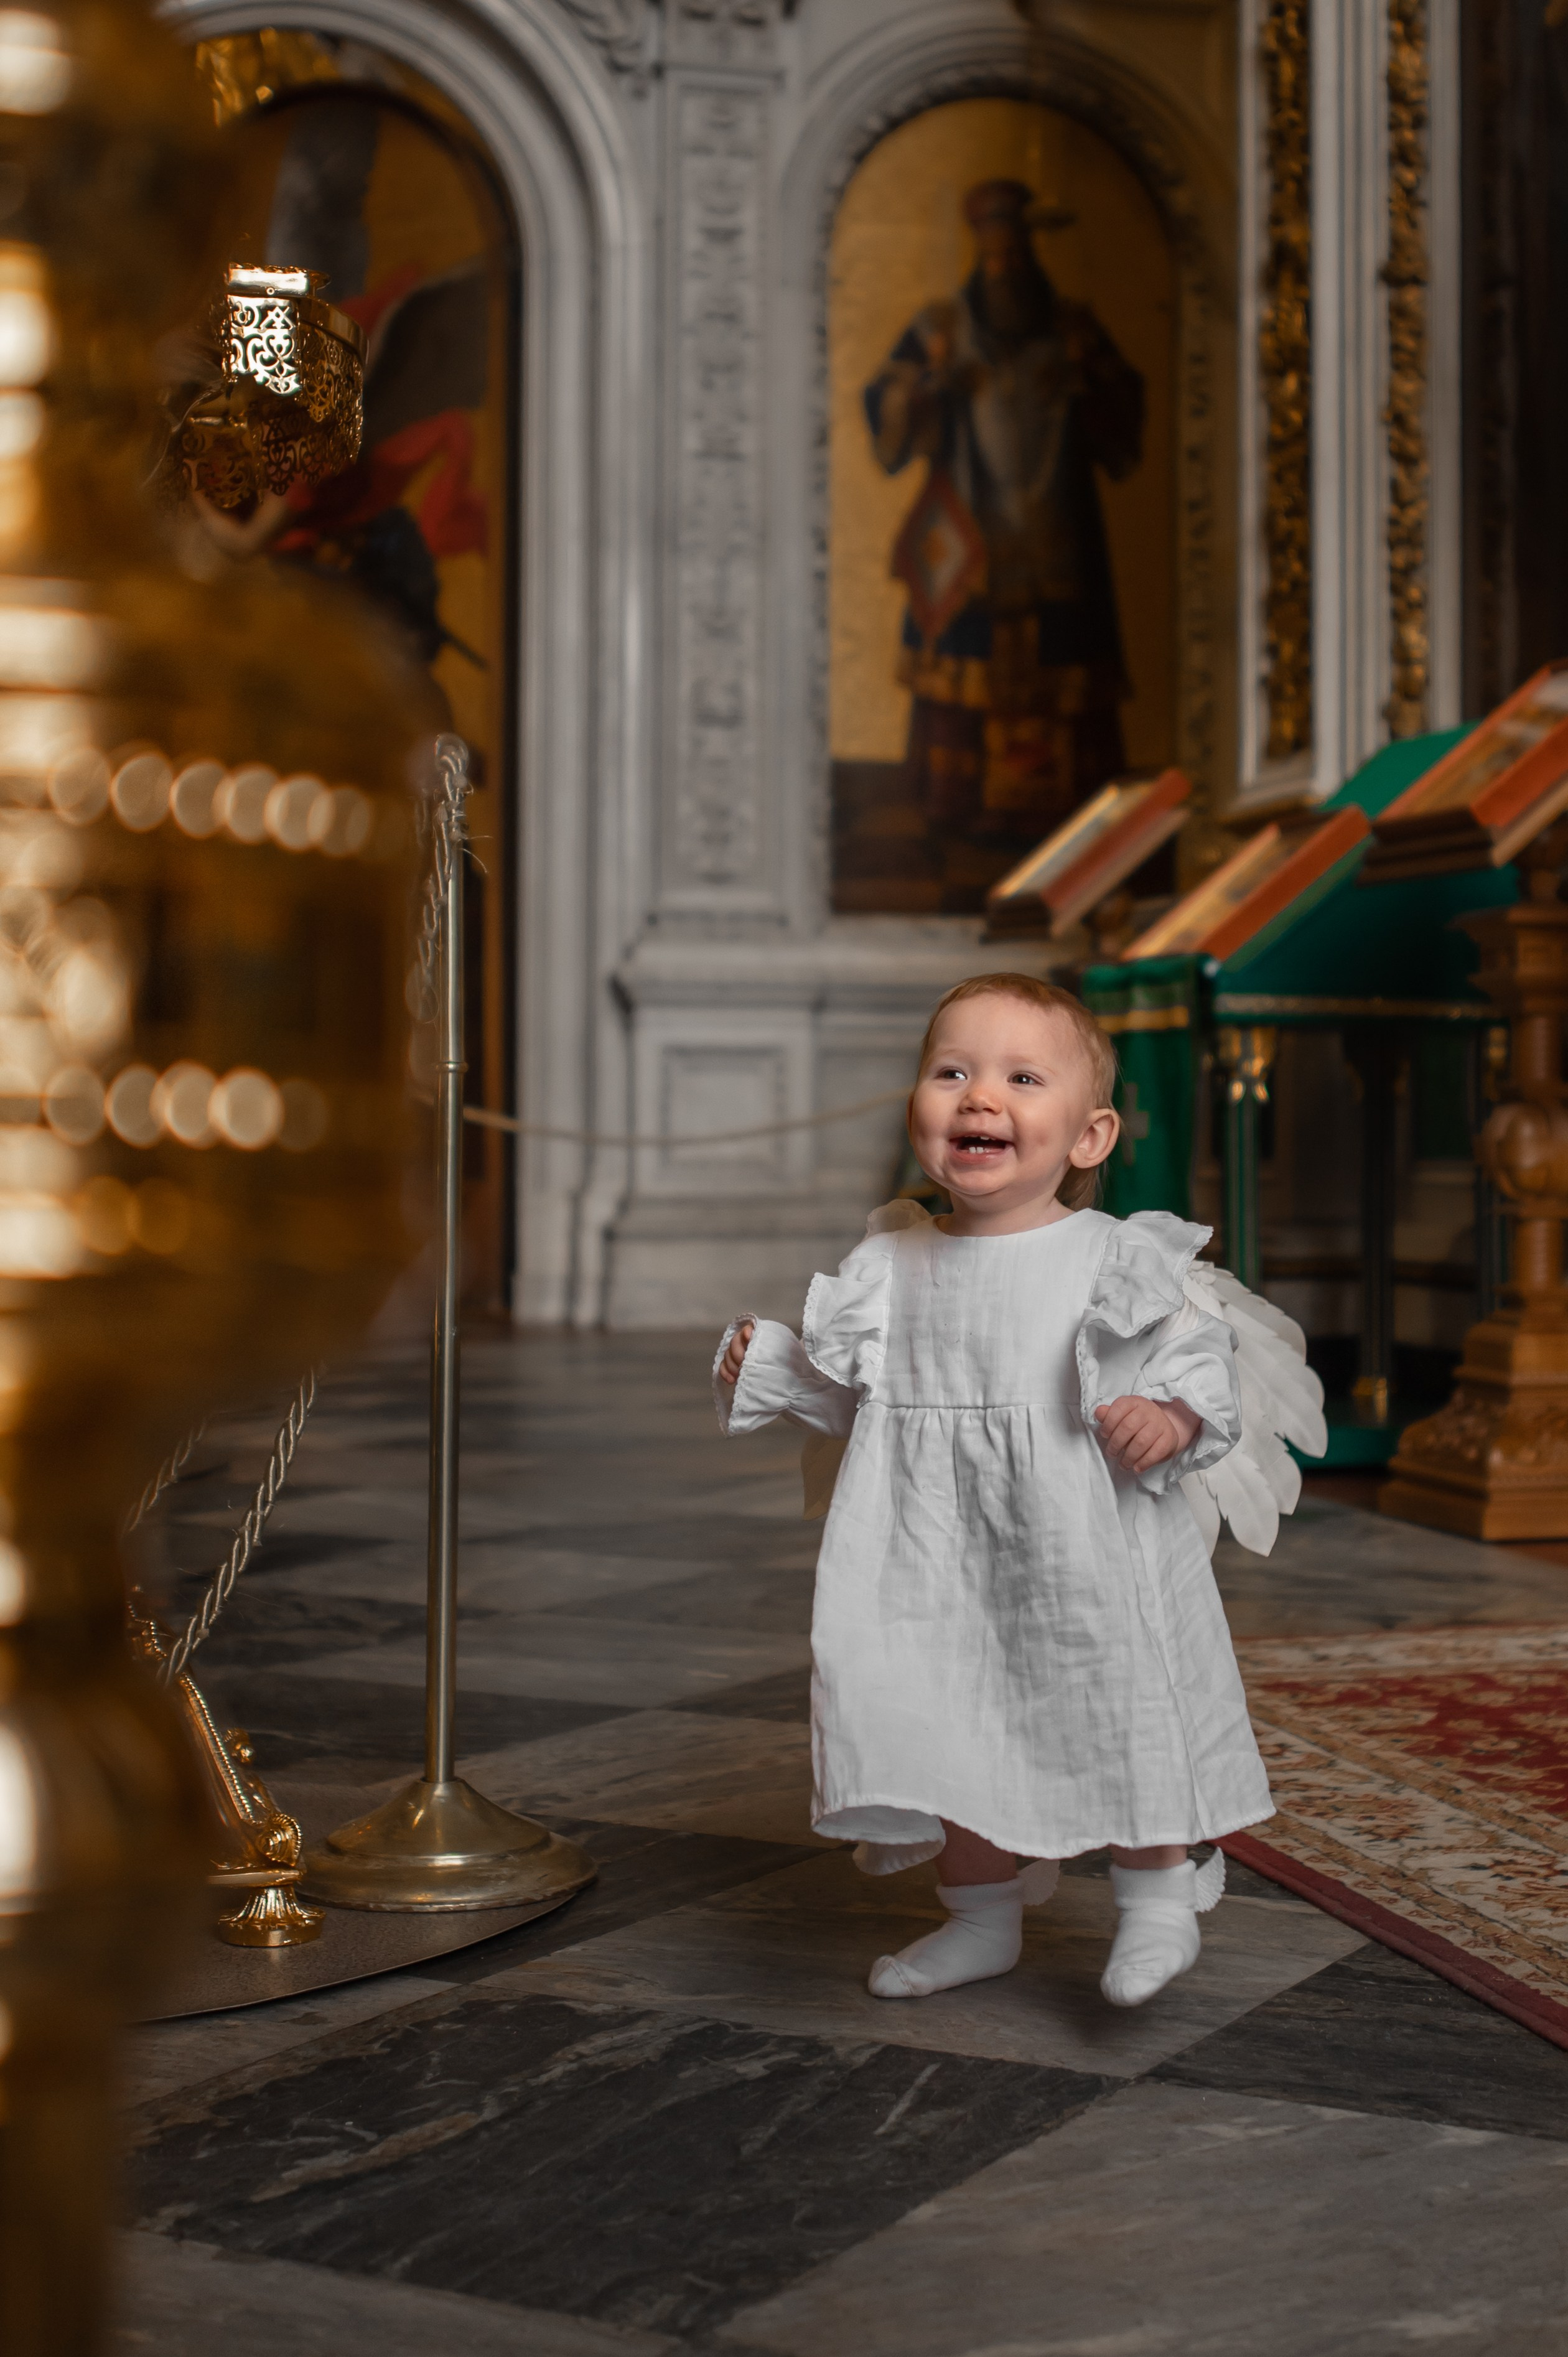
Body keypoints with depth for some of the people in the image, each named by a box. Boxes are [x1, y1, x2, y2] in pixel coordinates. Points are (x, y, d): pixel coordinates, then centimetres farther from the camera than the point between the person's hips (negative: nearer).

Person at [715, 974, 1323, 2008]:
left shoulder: (1117, 1260, -7)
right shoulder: (890, 1270, 5)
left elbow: (1199, 1350, -7)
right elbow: (842, 1384, 17)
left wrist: (1173, 1414, -25)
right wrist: (761, 1366, 4)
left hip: (1089, 1558, -4)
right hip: (943, 1566, 4)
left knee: (1120, 1723, 0)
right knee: (949, 1732, 13)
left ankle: (1159, 1896, 24)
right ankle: (983, 1916, 33)